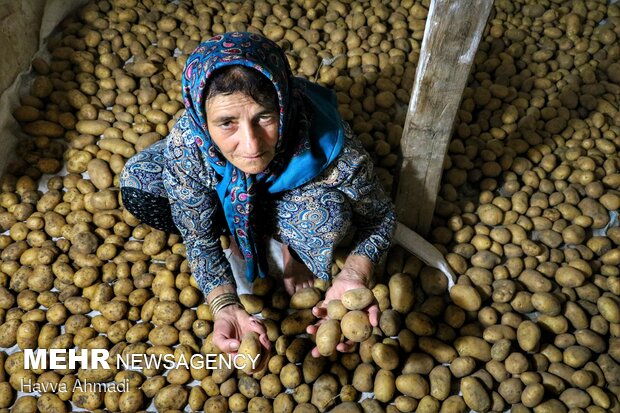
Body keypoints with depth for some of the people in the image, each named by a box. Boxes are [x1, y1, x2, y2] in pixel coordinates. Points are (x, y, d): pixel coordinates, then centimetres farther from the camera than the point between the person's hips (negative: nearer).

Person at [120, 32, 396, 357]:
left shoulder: (333, 150, -40)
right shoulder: (185, 145, -36)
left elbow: (380, 217, -21)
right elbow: (199, 239, -21)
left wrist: (353, 277, -40)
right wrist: (225, 307, -36)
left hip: (292, 193, -2)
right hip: (228, 198, 2)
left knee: (328, 211, -36)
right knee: (137, 186, -20)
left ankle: (291, 247, 2)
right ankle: (247, 231, 2)